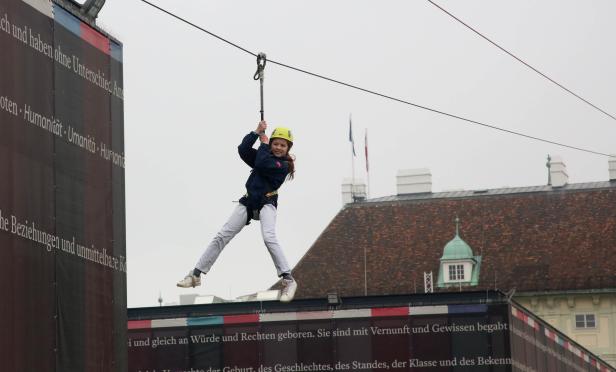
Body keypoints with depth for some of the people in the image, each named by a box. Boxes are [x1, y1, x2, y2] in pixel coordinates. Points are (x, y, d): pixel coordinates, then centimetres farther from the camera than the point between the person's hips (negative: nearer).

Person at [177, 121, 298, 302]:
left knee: (269, 238, -30)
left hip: (266, 203, -6)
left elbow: (261, 164, -18)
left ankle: (288, 279, -28)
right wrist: (257, 132, -7)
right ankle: (196, 275, 3)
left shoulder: (284, 165, -4)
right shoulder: (264, 156, 15)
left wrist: (264, 144, -3)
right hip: (248, 202, 6)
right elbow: (243, 149, 0)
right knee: (222, 236, 0)